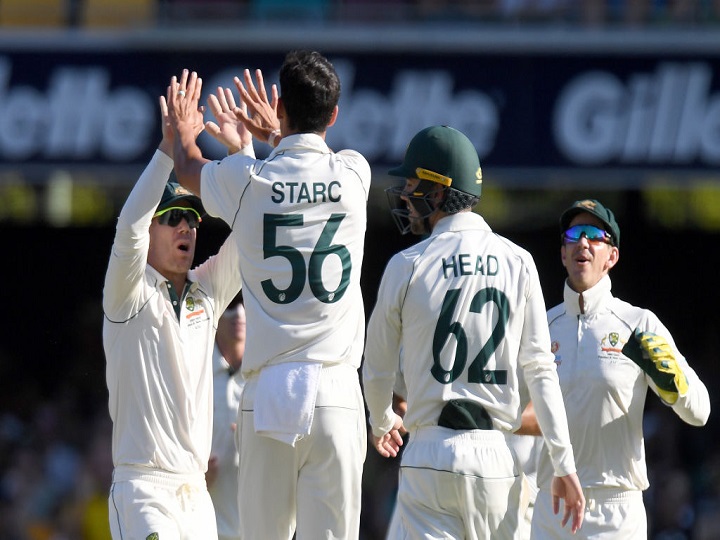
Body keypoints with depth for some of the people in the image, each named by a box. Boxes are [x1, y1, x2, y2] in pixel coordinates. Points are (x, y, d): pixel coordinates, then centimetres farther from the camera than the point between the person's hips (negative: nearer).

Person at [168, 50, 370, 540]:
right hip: (336, 392, 0)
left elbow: (189, 168, 25)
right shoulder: (354, 174, 3)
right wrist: (277, 135, 49)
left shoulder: (247, 181, 0)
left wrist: (183, 128, 47)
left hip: (267, 394, 0)